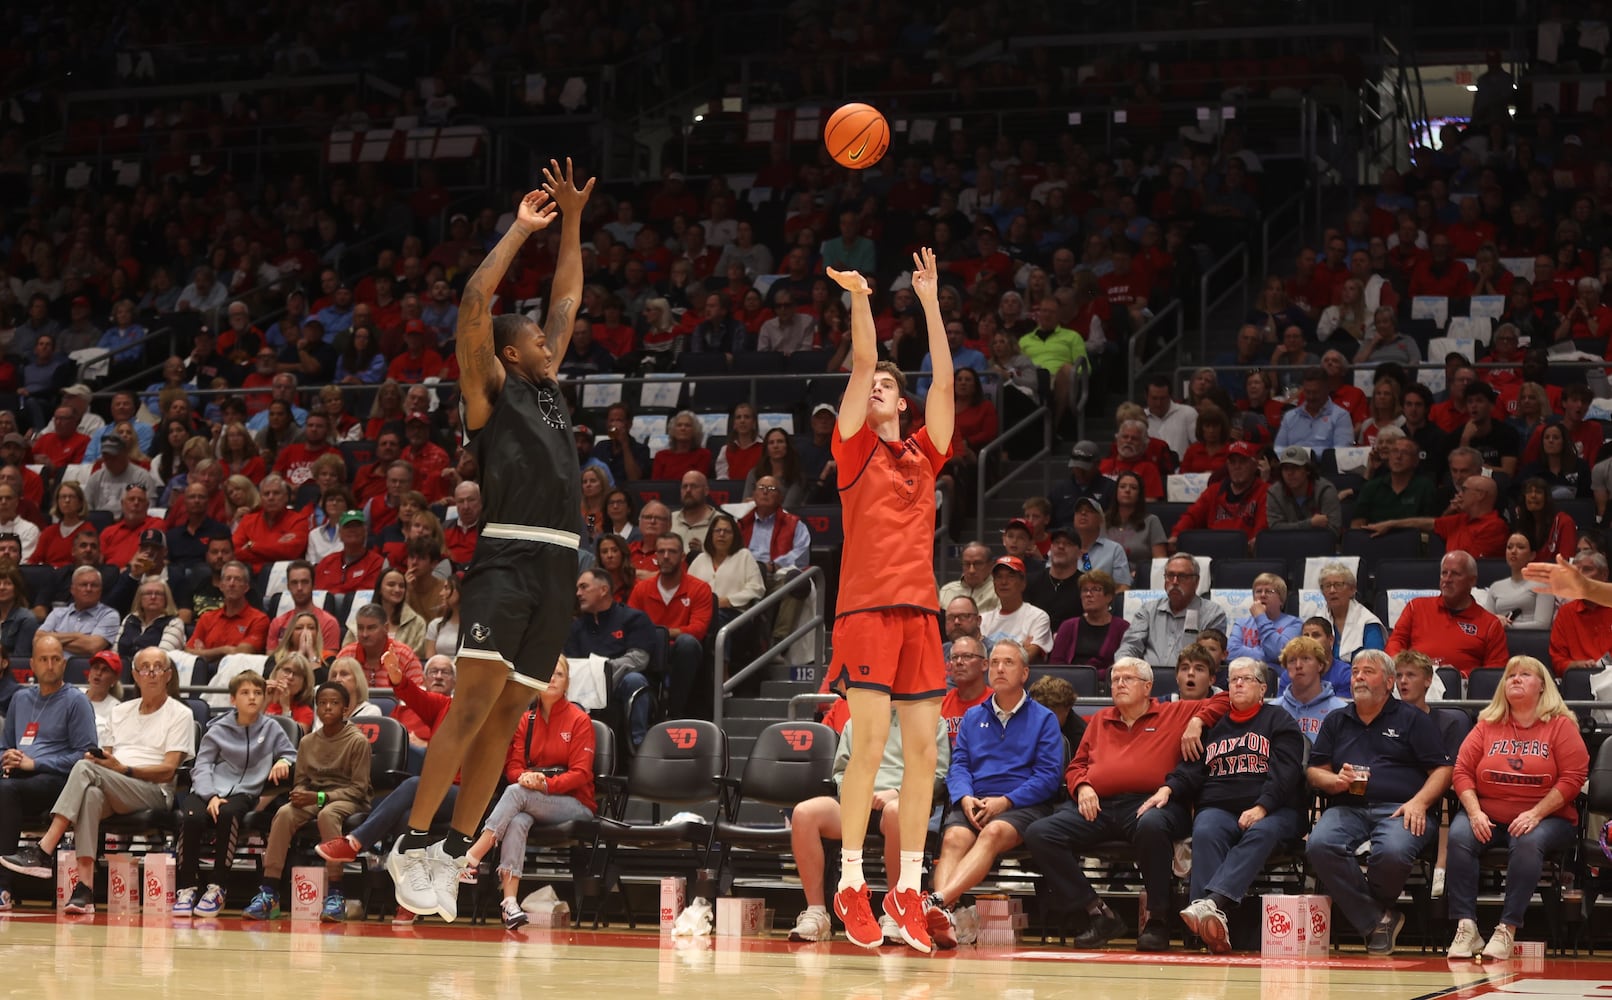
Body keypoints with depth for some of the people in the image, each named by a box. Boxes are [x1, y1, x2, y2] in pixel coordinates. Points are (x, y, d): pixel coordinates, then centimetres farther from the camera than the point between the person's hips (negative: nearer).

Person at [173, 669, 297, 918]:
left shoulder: (271, 729, 15)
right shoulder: (218, 729, 13)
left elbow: (292, 754, 21)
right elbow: (201, 766, 5)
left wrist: (284, 762, -4)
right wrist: (210, 796, -13)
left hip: (244, 792, -1)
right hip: (209, 789, 1)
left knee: (227, 815, -38)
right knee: (191, 818, -34)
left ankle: (217, 889, -30)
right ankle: (187, 888, -23)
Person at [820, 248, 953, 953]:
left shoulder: (924, 453, 16)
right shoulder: (856, 449, 7)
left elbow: (944, 379, 10)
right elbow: (861, 365, -3)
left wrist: (930, 300, 8)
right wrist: (858, 299, -12)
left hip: (919, 610, 4)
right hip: (866, 607, -4)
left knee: (922, 750, 1)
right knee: (870, 742, -12)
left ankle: (908, 889, 5)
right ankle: (850, 885, -6)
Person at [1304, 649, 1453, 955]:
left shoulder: (1412, 719, 15)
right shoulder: (1336, 721, 26)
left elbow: (1442, 770, 8)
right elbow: (1314, 771, 20)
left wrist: (1419, 802, -9)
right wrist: (1335, 781, -3)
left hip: (1398, 810, -3)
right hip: (1347, 809, 3)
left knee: (1392, 852, -38)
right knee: (1320, 846, -33)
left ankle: (1363, 912, -6)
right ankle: (1376, 921, -22)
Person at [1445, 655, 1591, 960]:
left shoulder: (1561, 725, 3)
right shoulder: (1487, 725, 11)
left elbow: (1573, 777, -5)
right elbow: (1462, 771, 6)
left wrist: (1535, 814, -16)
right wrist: (1474, 813, -11)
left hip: (1545, 818, -2)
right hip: (1488, 818, 3)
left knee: (1527, 843, -36)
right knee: (1459, 837, -28)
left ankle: (1507, 930, -34)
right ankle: (1466, 927, -31)